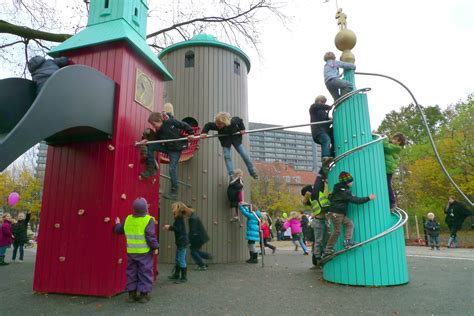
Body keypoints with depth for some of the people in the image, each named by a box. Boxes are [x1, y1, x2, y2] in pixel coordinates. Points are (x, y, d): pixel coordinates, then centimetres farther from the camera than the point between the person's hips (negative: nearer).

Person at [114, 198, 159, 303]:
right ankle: (144, 294, 9)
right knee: (145, 272, 6)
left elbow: (118, 230, 13)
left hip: (131, 251, 5)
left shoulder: (128, 219, 1)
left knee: (132, 272, 16)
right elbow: (150, 236, -18)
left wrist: (117, 224, 34)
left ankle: (131, 294, 21)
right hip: (144, 252, -5)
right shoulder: (148, 220, -15)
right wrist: (155, 247, -6)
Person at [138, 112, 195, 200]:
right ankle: (151, 170, 1)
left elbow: (184, 125, -10)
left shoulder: (170, 122, -15)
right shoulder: (158, 132, 2)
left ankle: (174, 192, -3)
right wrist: (147, 141, -12)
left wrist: (191, 133, -18)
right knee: (150, 146, -8)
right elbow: (156, 141, 5)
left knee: (172, 168, -12)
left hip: (176, 149, -6)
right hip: (167, 147, 6)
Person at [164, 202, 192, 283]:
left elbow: (178, 229, -25)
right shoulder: (179, 218, 12)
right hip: (180, 242, 10)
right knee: (178, 259, 20)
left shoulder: (179, 218, -17)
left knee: (181, 260, -3)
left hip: (182, 242, -10)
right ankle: (176, 274, 34)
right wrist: (170, 227, 6)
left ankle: (184, 277, 6)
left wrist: (170, 227, -14)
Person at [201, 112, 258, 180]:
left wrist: (242, 129, -10)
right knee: (227, 156, -14)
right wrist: (204, 132, -30)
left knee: (243, 154, 1)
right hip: (225, 141, 1)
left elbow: (240, 120, -13)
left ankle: (252, 171, 14)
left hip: (235, 138, -1)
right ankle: (231, 174, -11)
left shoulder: (233, 121, -35)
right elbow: (207, 125, -14)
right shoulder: (215, 125, -33)